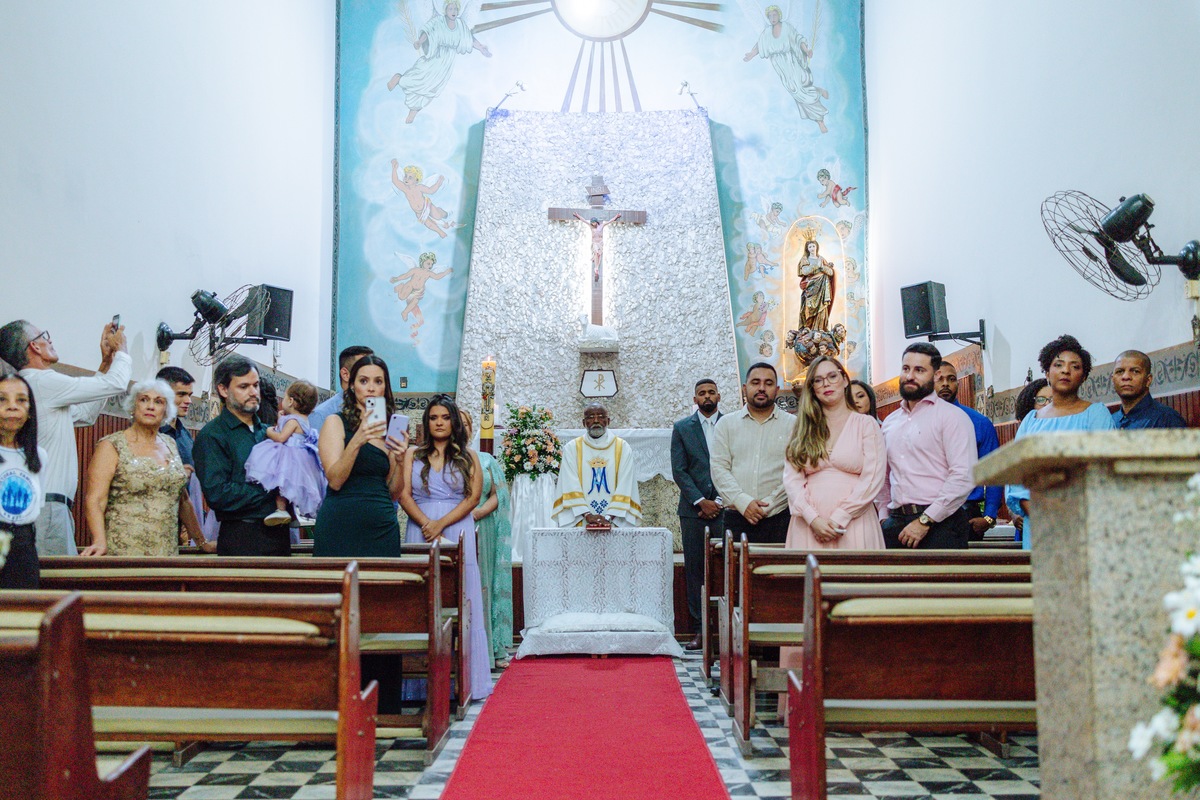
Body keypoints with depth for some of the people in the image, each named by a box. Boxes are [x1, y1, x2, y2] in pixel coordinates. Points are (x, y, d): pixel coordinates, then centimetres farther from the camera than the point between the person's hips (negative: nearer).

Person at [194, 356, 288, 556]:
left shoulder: (267, 432, 16)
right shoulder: (211, 436, -6)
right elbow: (217, 495, -16)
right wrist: (271, 491, -11)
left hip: (279, 534, 6)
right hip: (242, 541, -6)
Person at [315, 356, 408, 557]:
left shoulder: (389, 430, 13)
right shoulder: (336, 422, 1)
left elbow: (394, 494, 10)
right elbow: (334, 481, -11)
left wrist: (400, 461, -7)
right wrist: (357, 442, -22)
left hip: (383, 529, 4)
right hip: (342, 527, -4)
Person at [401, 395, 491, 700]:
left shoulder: (468, 456, 9)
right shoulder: (413, 455, 11)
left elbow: (473, 497, -1)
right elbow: (404, 495, 2)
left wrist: (441, 524, -11)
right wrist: (426, 524, -13)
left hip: (457, 533, -1)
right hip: (421, 534, 1)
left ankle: (462, 679, 3)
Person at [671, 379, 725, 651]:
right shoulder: (682, 428, 8)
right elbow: (679, 470, 2)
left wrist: (719, 501, -6)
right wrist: (701, 501, -7)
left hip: (725, 506, -1)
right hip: (693, 507, 1)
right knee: (694, 569, 1)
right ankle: (698, 630, 5)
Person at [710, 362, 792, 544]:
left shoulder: (792, 425, 8)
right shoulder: (726, 423, 13)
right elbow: (719, 468, 4)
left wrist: (768, 505, -9)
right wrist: (743, 502, -9)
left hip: (779, 520, -1)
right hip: (736, 520, 1)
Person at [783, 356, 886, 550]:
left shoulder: (865, 424, 6)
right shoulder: (802, 429, 12)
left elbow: (872, 478, -4)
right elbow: (791, 479, 3)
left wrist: (840, 518, -11)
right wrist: (813, 518, -11)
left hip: (853, 525, -2)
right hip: (809, 526, 2)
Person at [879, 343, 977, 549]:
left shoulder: (952, 416, -2)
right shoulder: (889, 422, 17)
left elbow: (964, 476, -12)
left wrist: (925, 521, -15)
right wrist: (884, 517, 11)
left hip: (940, 526, -5)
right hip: (896, 523, 5)